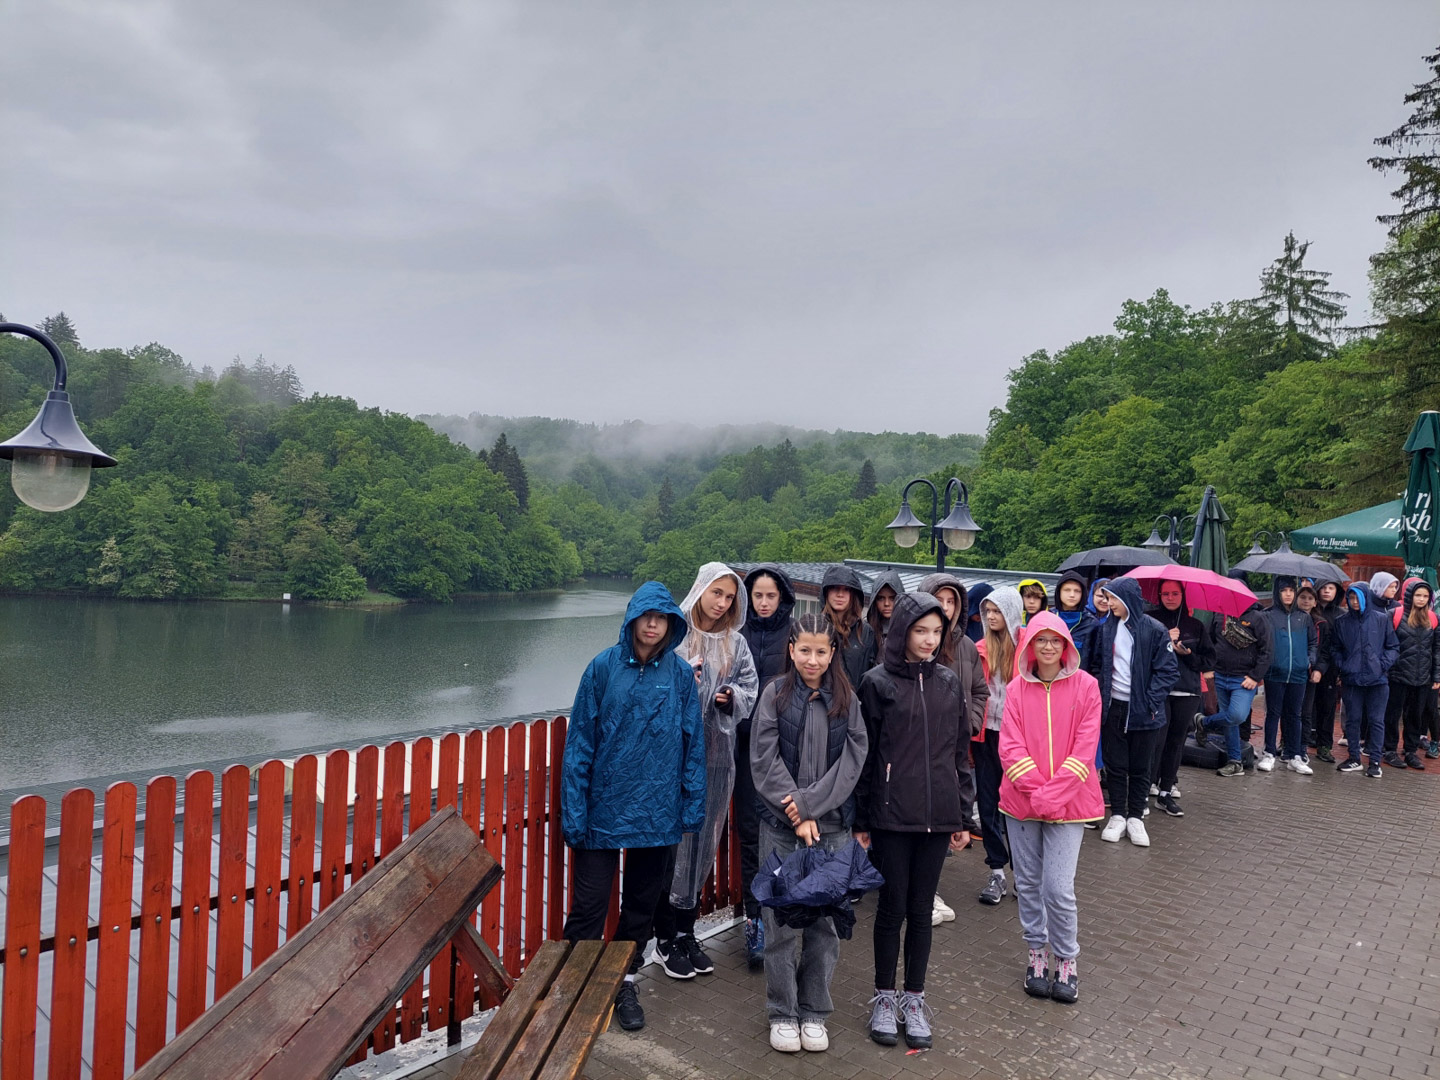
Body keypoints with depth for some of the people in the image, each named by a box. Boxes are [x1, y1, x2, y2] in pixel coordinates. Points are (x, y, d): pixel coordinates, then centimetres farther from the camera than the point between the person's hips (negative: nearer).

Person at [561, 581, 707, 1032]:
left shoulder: (681, 674, -2)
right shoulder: (603, 667, -6)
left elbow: (693, 743, 4)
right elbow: (580, 742, -4)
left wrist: (693, 803, 0)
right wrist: (573, 809, -8)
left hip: (658, 811, 2)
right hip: (604, 808, -2)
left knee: (643, 901, 16)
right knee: (589, 903, 2)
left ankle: (624, 980, 35)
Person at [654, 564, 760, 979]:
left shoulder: (735, 643, 10)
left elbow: (751, 690, 10)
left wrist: (732, 696, -10)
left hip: (716, 755, 5)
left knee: (703, 840, 11)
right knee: (671, 839, -3)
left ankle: (686, 932, 25)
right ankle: (666, 938, 11)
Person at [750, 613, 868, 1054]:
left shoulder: (847, 700, 3)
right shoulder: (775, 694, -2)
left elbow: (852, 761, -4)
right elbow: (765, 761, -6)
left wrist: (811, 803, -13)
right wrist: (797, 815, -12)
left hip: (831, 825, 2)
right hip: (780, 825, -1)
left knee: (824, 920, 7)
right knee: (781, 919, 4)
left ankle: (814, 1012, 23)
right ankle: (782, 1013, 20)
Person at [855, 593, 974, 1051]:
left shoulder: (948, 682, 7)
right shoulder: (877, 682, -5)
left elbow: (960, 751, 11)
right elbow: (865, 756, -3)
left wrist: (962, 816, 10)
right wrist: (861, 821, -3)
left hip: (937, 816, 3)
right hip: (891, 815, -3)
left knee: (921, 909, 11)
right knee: (892, 907, 6)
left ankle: (914, 1000, 25)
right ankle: (885, 997, 24)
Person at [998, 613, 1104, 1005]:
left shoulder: (1085, 686, -3)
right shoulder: (1017, 689, 1)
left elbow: (1085, 747, -8)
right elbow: (1010, 747, -4)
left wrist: (1054, 794, -14)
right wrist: (1036, 790, -14)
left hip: (1068, 801, -2)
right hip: (1021, 798, 2)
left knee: (1059, 887, -6)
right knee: (1028, 883, 10)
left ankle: (1066, 961, 15)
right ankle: (1038, 955, 28)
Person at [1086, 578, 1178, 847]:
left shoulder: (1155, 630, -8)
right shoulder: (1106, 628, 3)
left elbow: (1168, 670, -6)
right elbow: (1097, 664, 12)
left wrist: (1151, 702, -13)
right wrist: (1100, 696, 2)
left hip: (1142, 711, -3)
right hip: (1113, 707, 3)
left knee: (1140, 767, 9)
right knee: (1115, 765, 9)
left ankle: (1135, 818, 21)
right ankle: (1117, 816, 20)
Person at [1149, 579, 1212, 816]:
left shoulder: (1195, 626, 13)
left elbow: (1209, 660, 13)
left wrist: (1188, 654, -4)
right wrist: (1164, 640, -15)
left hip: (1187, 692, 4)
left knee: (1176, 741, 6)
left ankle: (1165, 792, 14)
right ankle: (1147, 787, -6)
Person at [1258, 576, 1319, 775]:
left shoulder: (1304, 618, 10)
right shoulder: (1269, 616, 0)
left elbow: (1313, 643, 15)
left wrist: (1315, 665, 4)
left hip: (1298, 674, 3)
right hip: (1275, 674, -3)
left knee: (1293, 714, 9)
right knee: (1273, 713, 3)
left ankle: (1294, 756, 15)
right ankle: (1269, 754, 11)